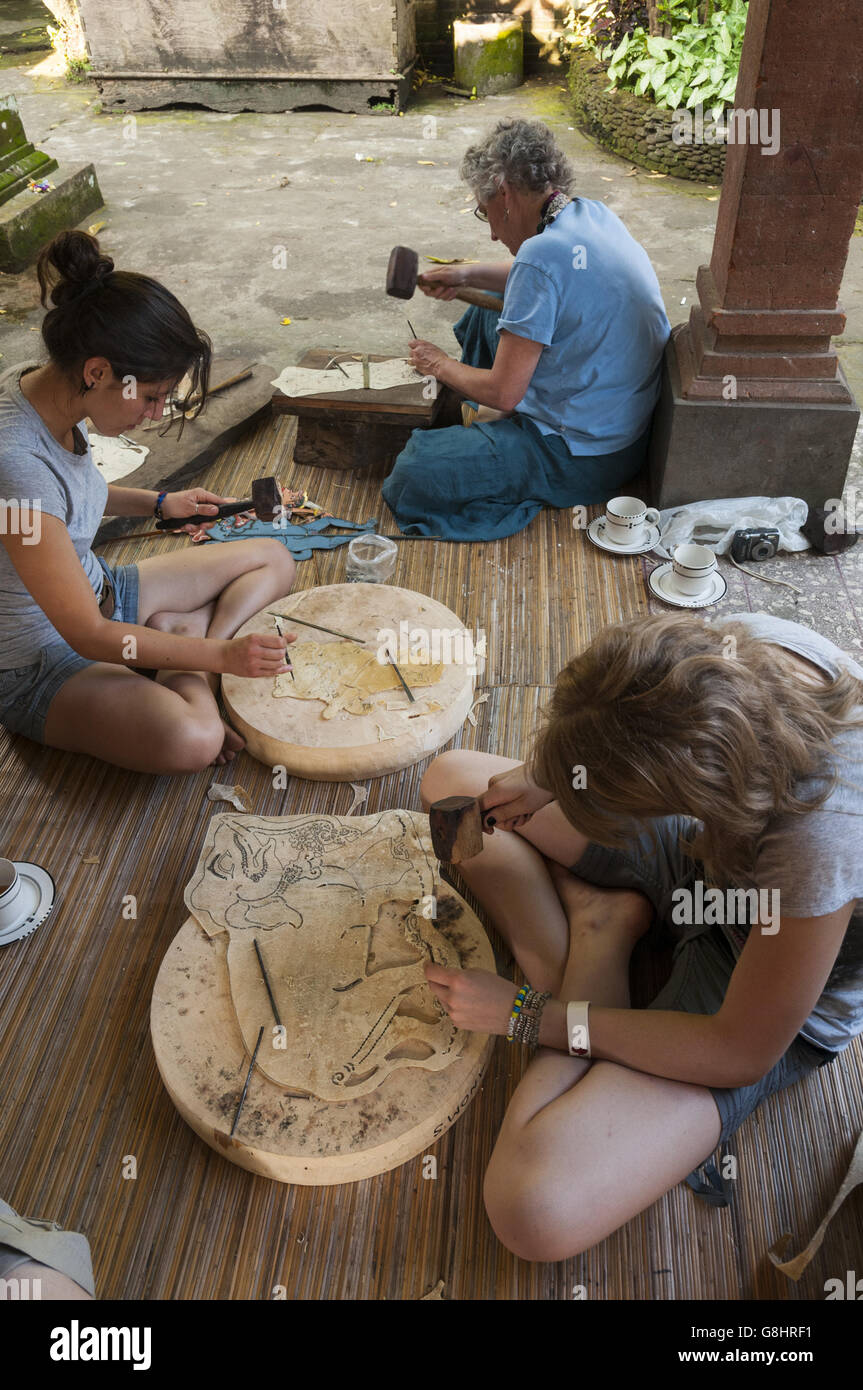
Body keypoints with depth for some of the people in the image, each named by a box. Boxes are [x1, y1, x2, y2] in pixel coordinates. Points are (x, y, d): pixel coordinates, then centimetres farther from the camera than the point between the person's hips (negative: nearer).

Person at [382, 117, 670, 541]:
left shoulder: (542, 254, -25)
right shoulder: (595, 214, 3)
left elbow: (503, 392, -22)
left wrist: (440, 364, -3)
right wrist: (469, 275, 20)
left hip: (585, 459, -10)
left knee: (413, 474, -23)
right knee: (489, 309, 25)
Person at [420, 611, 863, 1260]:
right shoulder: (741, 641, -26)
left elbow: (742, 1053, -27)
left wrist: (529, 1015, -21)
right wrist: (549, 779, -14)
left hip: (770, 1004, -6)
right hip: (704, 851, 7)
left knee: (535, 1211, -28)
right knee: (449, 777, 5)